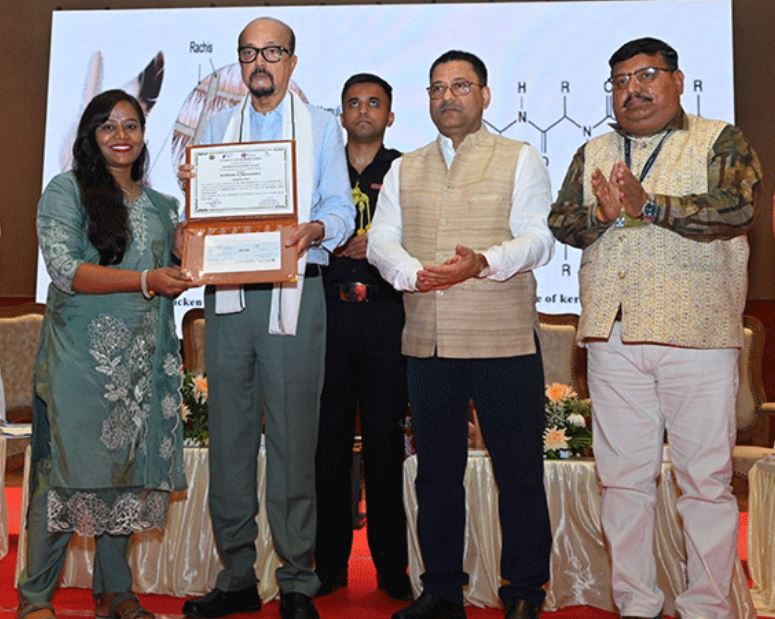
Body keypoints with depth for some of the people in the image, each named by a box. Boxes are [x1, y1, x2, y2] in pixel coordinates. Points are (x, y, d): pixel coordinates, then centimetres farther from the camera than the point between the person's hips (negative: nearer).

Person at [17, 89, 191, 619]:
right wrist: (145, 281, -18)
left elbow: (179, 270, 17)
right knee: (69, 469, -2)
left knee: (130, 468, 7)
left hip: (143, 360, 5)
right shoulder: (66, 191, 2)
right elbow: (65, 270, -10)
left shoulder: (161, 205, 17)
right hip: (81, 356, -4)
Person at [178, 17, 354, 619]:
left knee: (293, 437, -4)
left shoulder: (320, 125, 12)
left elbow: (341, 207, 3)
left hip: (294, 292, -3)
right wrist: (190, 185, -3)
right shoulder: (218, 126, 20)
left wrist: (315, 229, -19)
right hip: (227, 292, 3)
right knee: (229, 434, 5)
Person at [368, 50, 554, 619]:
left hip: (505, 342, -3)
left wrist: (483, 262, -23)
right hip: (427, 344, 4)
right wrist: (412, 271, -12)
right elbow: (381, 240, 9)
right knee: (436, 470, 11)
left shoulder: (520, 159, 6)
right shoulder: (405, 170, 18)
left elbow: (538, 240, -5)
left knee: (519, 470, 1)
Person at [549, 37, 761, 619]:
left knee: (707, 478, 0)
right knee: (623, 477, 8)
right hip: (612, 336, 4)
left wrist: (648, 204, -16)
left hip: (695, 333, -3)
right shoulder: (593, 153, 19)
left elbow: (737, 209, -10)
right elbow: (561, 221, 11)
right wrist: (602, 214, -9)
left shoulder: (721, 142, 6)